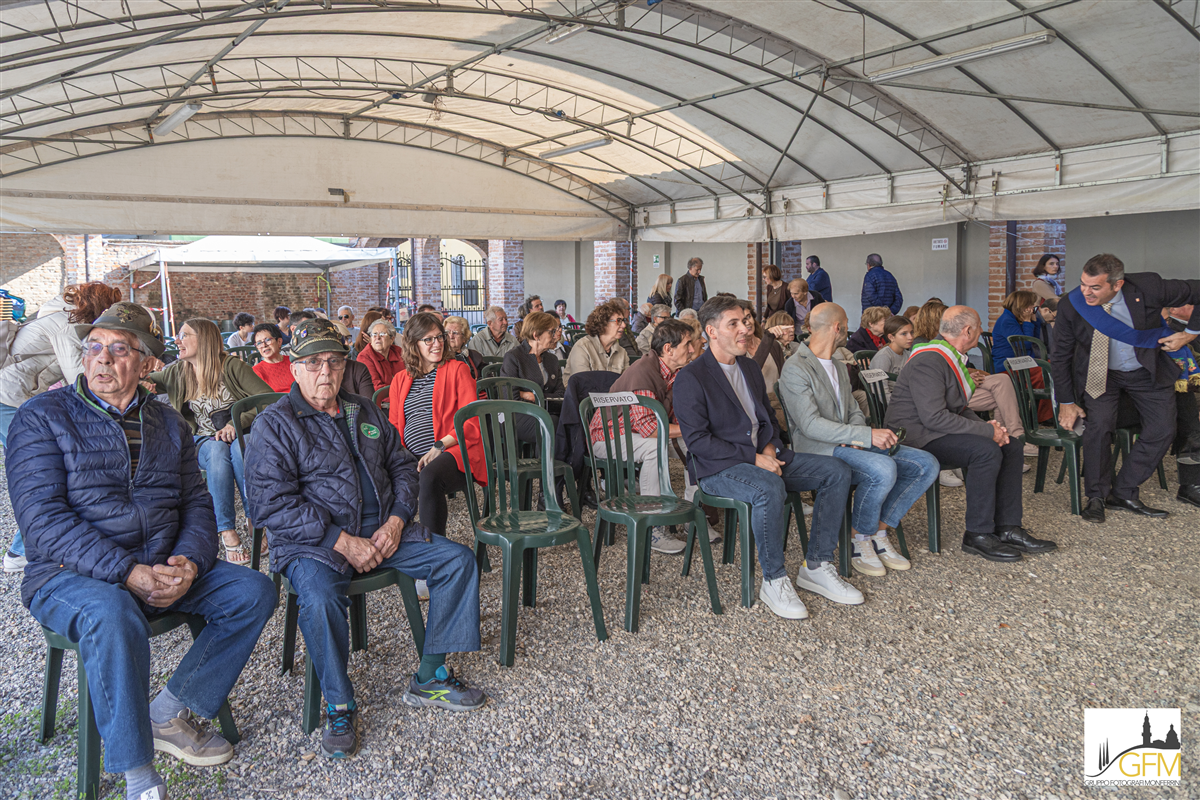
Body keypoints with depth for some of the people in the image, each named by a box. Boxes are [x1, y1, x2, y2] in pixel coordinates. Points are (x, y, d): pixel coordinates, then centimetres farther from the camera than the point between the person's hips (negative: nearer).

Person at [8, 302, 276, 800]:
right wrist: (129, 573, -25)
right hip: (70, 574, -5)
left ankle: (169, 713, -2)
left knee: (254, 591, -12)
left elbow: (196, 502, 9)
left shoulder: (168, 422, 12)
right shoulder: (42, 418, -4)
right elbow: (42, 521, -15)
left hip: (163, 569, 5)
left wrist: (188, 562, -13)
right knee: (113, 616, -37)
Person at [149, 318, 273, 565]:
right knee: (217, 450, -35)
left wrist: (236, 424, -23)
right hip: (203, 441, 2)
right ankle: (226, 531, -41)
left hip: (240, 434, -2)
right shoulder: (177, 372, 8)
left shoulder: (231, 366, -5)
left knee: (240, 447, -38)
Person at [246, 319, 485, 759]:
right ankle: (338, 705, -12)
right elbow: (270, 502, -14)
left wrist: (396, 522, -3)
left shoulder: (367, 414, 15)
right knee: (319, 595, -36)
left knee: (458, 559, -8)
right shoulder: (274, 424, -4)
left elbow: (403, 467, 17)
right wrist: (342, 542, -20)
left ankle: (429, 678, 2)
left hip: (382, 530, 6)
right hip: (313, 542, -5)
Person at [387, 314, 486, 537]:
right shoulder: (400, 380, 23)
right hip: (411, 460, 3)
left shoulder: (457, 370, 11)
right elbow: (394, 426, 21)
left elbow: (471, 421, 1)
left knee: (429, 477, -37)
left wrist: (440, 446, -14)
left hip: (452, 453, -3)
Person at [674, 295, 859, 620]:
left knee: (837, 471, -6)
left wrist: (770, 449, -1)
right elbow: (697, 440, -15)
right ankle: (773, 581, -19)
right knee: (770, 489, -38)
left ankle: (816, 567, -2)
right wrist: (753, 457, -19)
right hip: (718, 469, -8)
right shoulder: (691, 378, -9)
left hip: (763, 458, 8)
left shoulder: (751, 368, 16)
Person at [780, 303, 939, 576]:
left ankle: (879, 533, 0)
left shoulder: (839, 367, 20)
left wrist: (859, 435, -5)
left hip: (849, 444, 9)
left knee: (927, 465, -6)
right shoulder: (795, 369, -11)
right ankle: (860, 542, -12)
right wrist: (867, 434, -25)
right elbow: (810, 425, -20)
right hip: (818, 449, -9)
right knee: (884, 469, -34)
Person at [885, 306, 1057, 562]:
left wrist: (986, 425, 0)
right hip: (916, 436, -11)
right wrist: (988, 431, -21)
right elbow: (934, 417, -27)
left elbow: (959, 408, 20)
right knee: (987, 450, -27)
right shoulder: (929, 362, -19)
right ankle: (978, 535, -16)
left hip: (937, 431, 11)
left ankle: (1008, 528, 3)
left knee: (1011, 445, 2)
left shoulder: (953, 358, 14)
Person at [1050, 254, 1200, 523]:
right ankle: (1096, 497, -2)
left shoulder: (1149, 287, -25)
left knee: (1163, 430, -5)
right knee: (1099, 425, -20)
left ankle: (1123, 493, 6)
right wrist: (1066, 402, -8)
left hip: (1146, 371, 2)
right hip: (1099, 373, -2)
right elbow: (1060, 356, -10)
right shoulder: (1071, 305, -22)